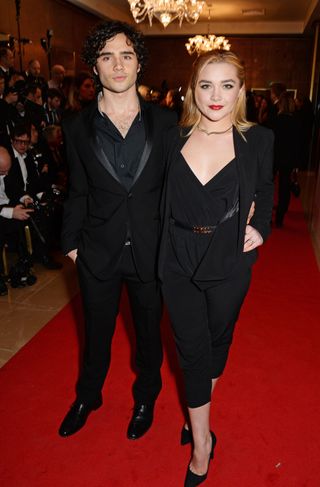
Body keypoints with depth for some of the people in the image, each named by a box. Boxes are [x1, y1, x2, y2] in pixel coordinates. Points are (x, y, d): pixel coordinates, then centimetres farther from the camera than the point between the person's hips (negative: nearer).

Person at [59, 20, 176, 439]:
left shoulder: (165, 123, -4)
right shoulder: (78, 127, -2)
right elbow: (78, 193, 4)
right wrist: (71, 242, 3)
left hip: (151, 251, 0)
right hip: (98, 251, 1)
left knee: (149, 332, 18)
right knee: (97, 333, 19)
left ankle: (146, 398, 45)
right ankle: (87, 397, 47)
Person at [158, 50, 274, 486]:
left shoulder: (257, 139, -6)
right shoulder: (174, 139, -1)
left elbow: (265, 190, 8)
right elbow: (165, 201, 6)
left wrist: (260, 227, -8)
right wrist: (162, 248, -4)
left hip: (228, 264, 0)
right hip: (179, 263, 1)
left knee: (217, 340, 19)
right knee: (191, 348, 8)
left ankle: (197, 414, 46)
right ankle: (202, 442, 27)